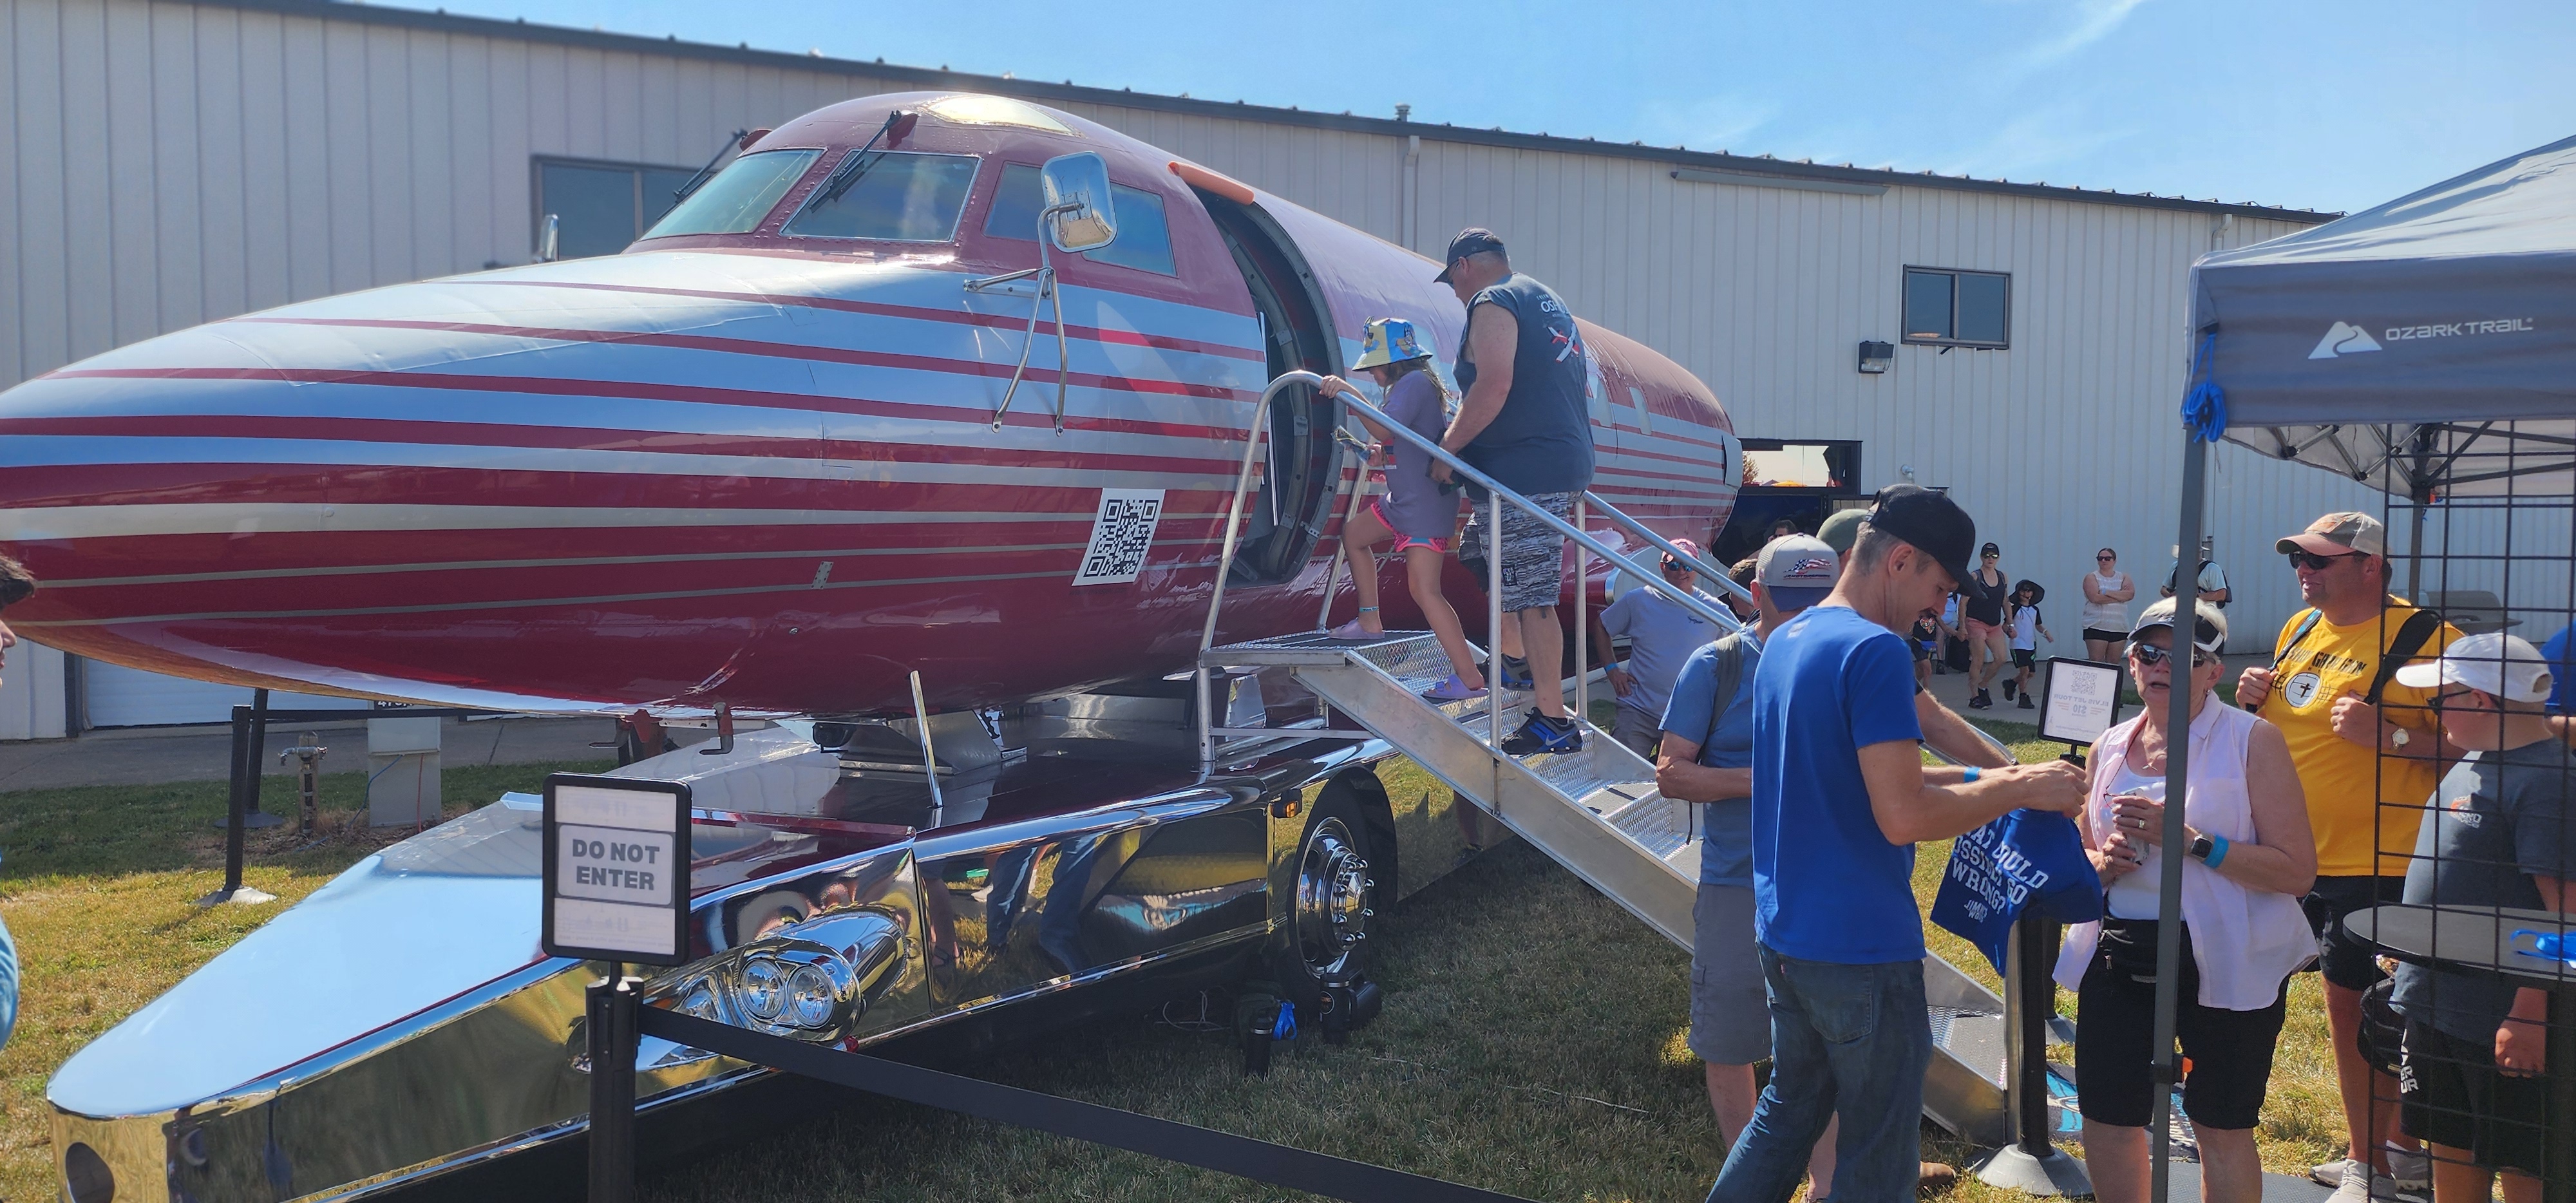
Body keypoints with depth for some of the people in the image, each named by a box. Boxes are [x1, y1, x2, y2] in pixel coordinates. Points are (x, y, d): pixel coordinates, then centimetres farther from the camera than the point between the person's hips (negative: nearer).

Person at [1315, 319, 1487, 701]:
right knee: (1354, 535, 25)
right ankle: (1370, 622, 31)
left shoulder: (1414, 383, -15)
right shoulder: (1407, 385, 18)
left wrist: (1350, 393, -27)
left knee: (1424, 590, -16)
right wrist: (1384, 453, 13)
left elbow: (1384, 429, -28)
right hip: (1403, 498, 11)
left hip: (1426, 504, -11)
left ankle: (1470, 678, -19)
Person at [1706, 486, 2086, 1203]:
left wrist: (1987, 779, 14)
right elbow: (1903, 816, -24)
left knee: (1787, 1111, 22)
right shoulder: (1875, 651, -19)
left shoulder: (1784, 643, 11)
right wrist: (2022, 790, -12)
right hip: (1860, 949, -9)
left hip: (1783, 934, 9)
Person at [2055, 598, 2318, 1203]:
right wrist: (2102, 863, -3)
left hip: (2223, 964, -4)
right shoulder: (2110, 748, 8)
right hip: (2121, 959, 5)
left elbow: (2297, 870, -15)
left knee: (2222, 1128, 7)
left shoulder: (2252, 740, -7)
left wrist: (2187, 840, -21)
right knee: (2106, 1119, 9)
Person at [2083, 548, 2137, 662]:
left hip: (2119, 628, 4)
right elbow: (2095, 598, -16)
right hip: (2096, 627, -4)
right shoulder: (2092, 577, 1)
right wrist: (2120, 596, -9)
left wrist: (2106, 592, -14)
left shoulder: (2123, 578, 11)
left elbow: (2130, 594, -8)